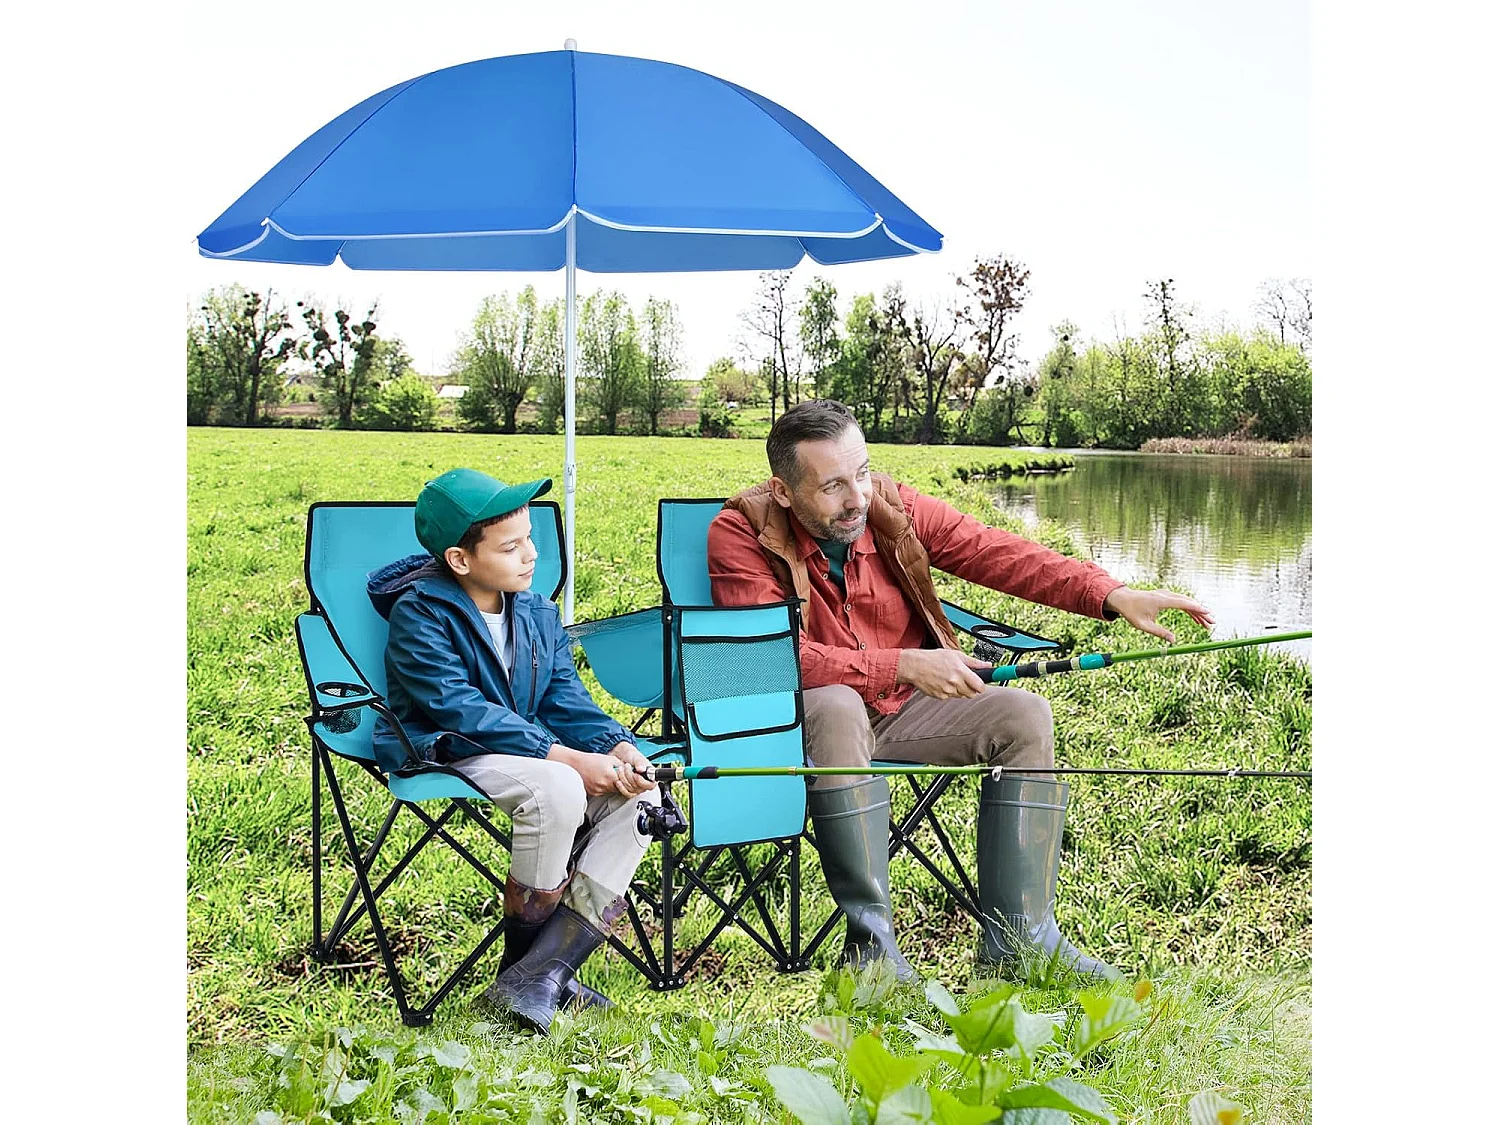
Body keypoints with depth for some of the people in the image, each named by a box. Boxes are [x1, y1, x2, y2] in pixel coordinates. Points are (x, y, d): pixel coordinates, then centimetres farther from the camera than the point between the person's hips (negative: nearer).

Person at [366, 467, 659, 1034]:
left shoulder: (538, 613, 9)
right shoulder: (419, 615, -12)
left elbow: (565, 698, 4)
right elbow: (460, 709, -22)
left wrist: (618, 748, -17)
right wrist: (563, 756, -29)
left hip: (531, 748, 7)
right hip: (443, 752, -7)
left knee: (639, 795, -15)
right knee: (557, 790, -35)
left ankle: (542, 972, -19)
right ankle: (520, 961, -14)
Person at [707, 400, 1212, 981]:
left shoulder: (893, 507, -5)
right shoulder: (742, 533, -17)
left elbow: (996, 552, -11)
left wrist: (1114, 595, -23)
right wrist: (904, 665, -31)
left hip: (902, 710, 5)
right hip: (800, 720, -5)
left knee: (1022, 714, -13)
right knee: (835, 707, -38)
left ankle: (1017, 937, -8)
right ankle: (869, 939, -29)